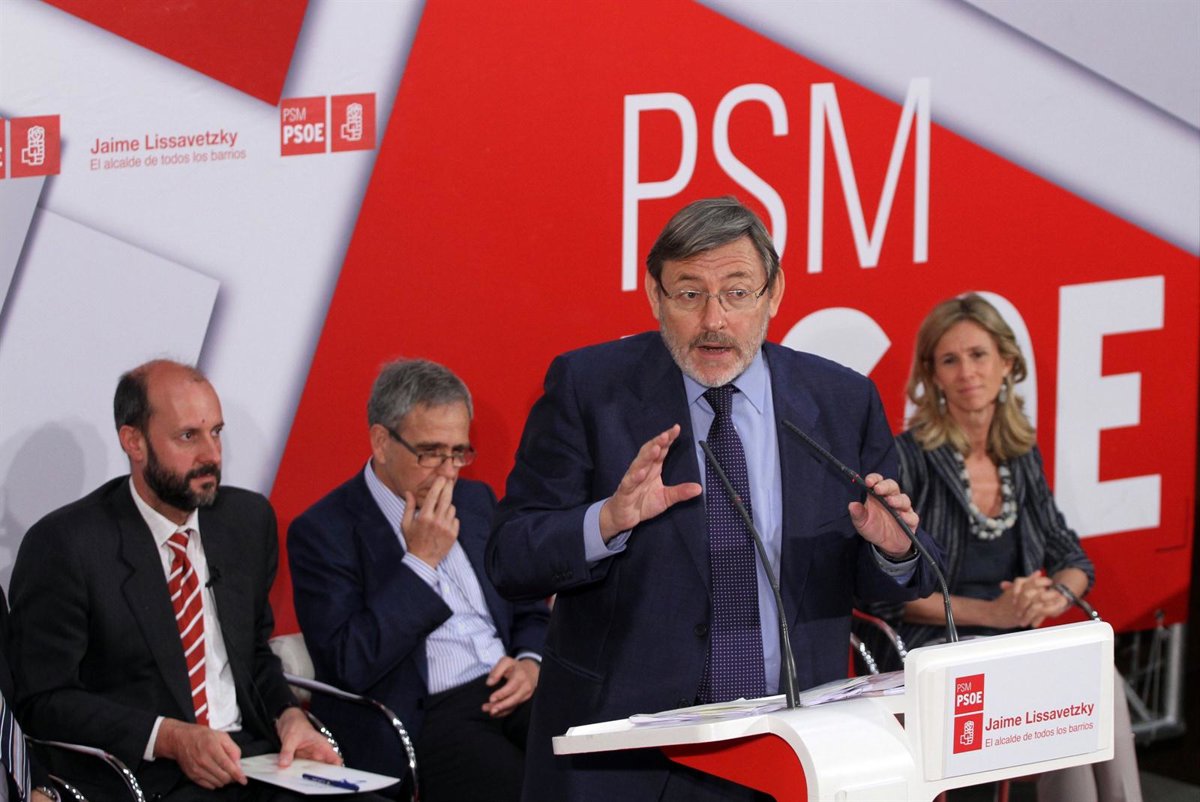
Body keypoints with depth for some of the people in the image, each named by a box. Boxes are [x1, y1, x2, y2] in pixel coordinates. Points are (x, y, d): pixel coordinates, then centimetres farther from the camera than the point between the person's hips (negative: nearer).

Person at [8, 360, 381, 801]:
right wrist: (170, 738, -17)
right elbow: (44, 701, -7)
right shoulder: (62, 546, -6)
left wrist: (288, 716, 2)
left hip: (255, 759, 5)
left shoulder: (249, 520, 11)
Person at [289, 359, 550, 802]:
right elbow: (350, 665, -12)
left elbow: (531, 611, 24)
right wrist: (421, 561, -11)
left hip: (505, 694, 6)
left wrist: (530, 662, 1)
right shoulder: (321, 532, -2)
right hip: (422, 721, -6)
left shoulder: (476, 501, 18)